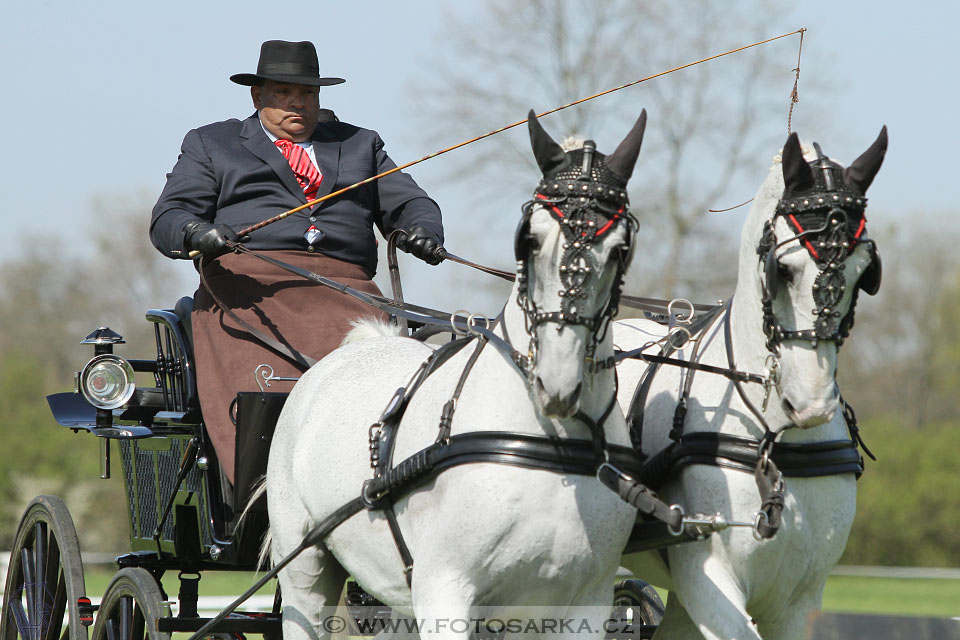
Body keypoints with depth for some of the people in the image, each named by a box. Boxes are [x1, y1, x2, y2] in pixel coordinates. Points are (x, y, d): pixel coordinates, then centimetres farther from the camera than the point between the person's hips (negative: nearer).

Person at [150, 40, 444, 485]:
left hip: (342, 290, 2)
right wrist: (198, 234, -13)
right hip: (249, 285, -2)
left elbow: (408, 204, 23)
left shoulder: (360, 145, 30)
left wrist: (423, 232, -3)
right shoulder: (211, 145, 23)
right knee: (258, 388, -32)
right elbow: (168, 218, 12)